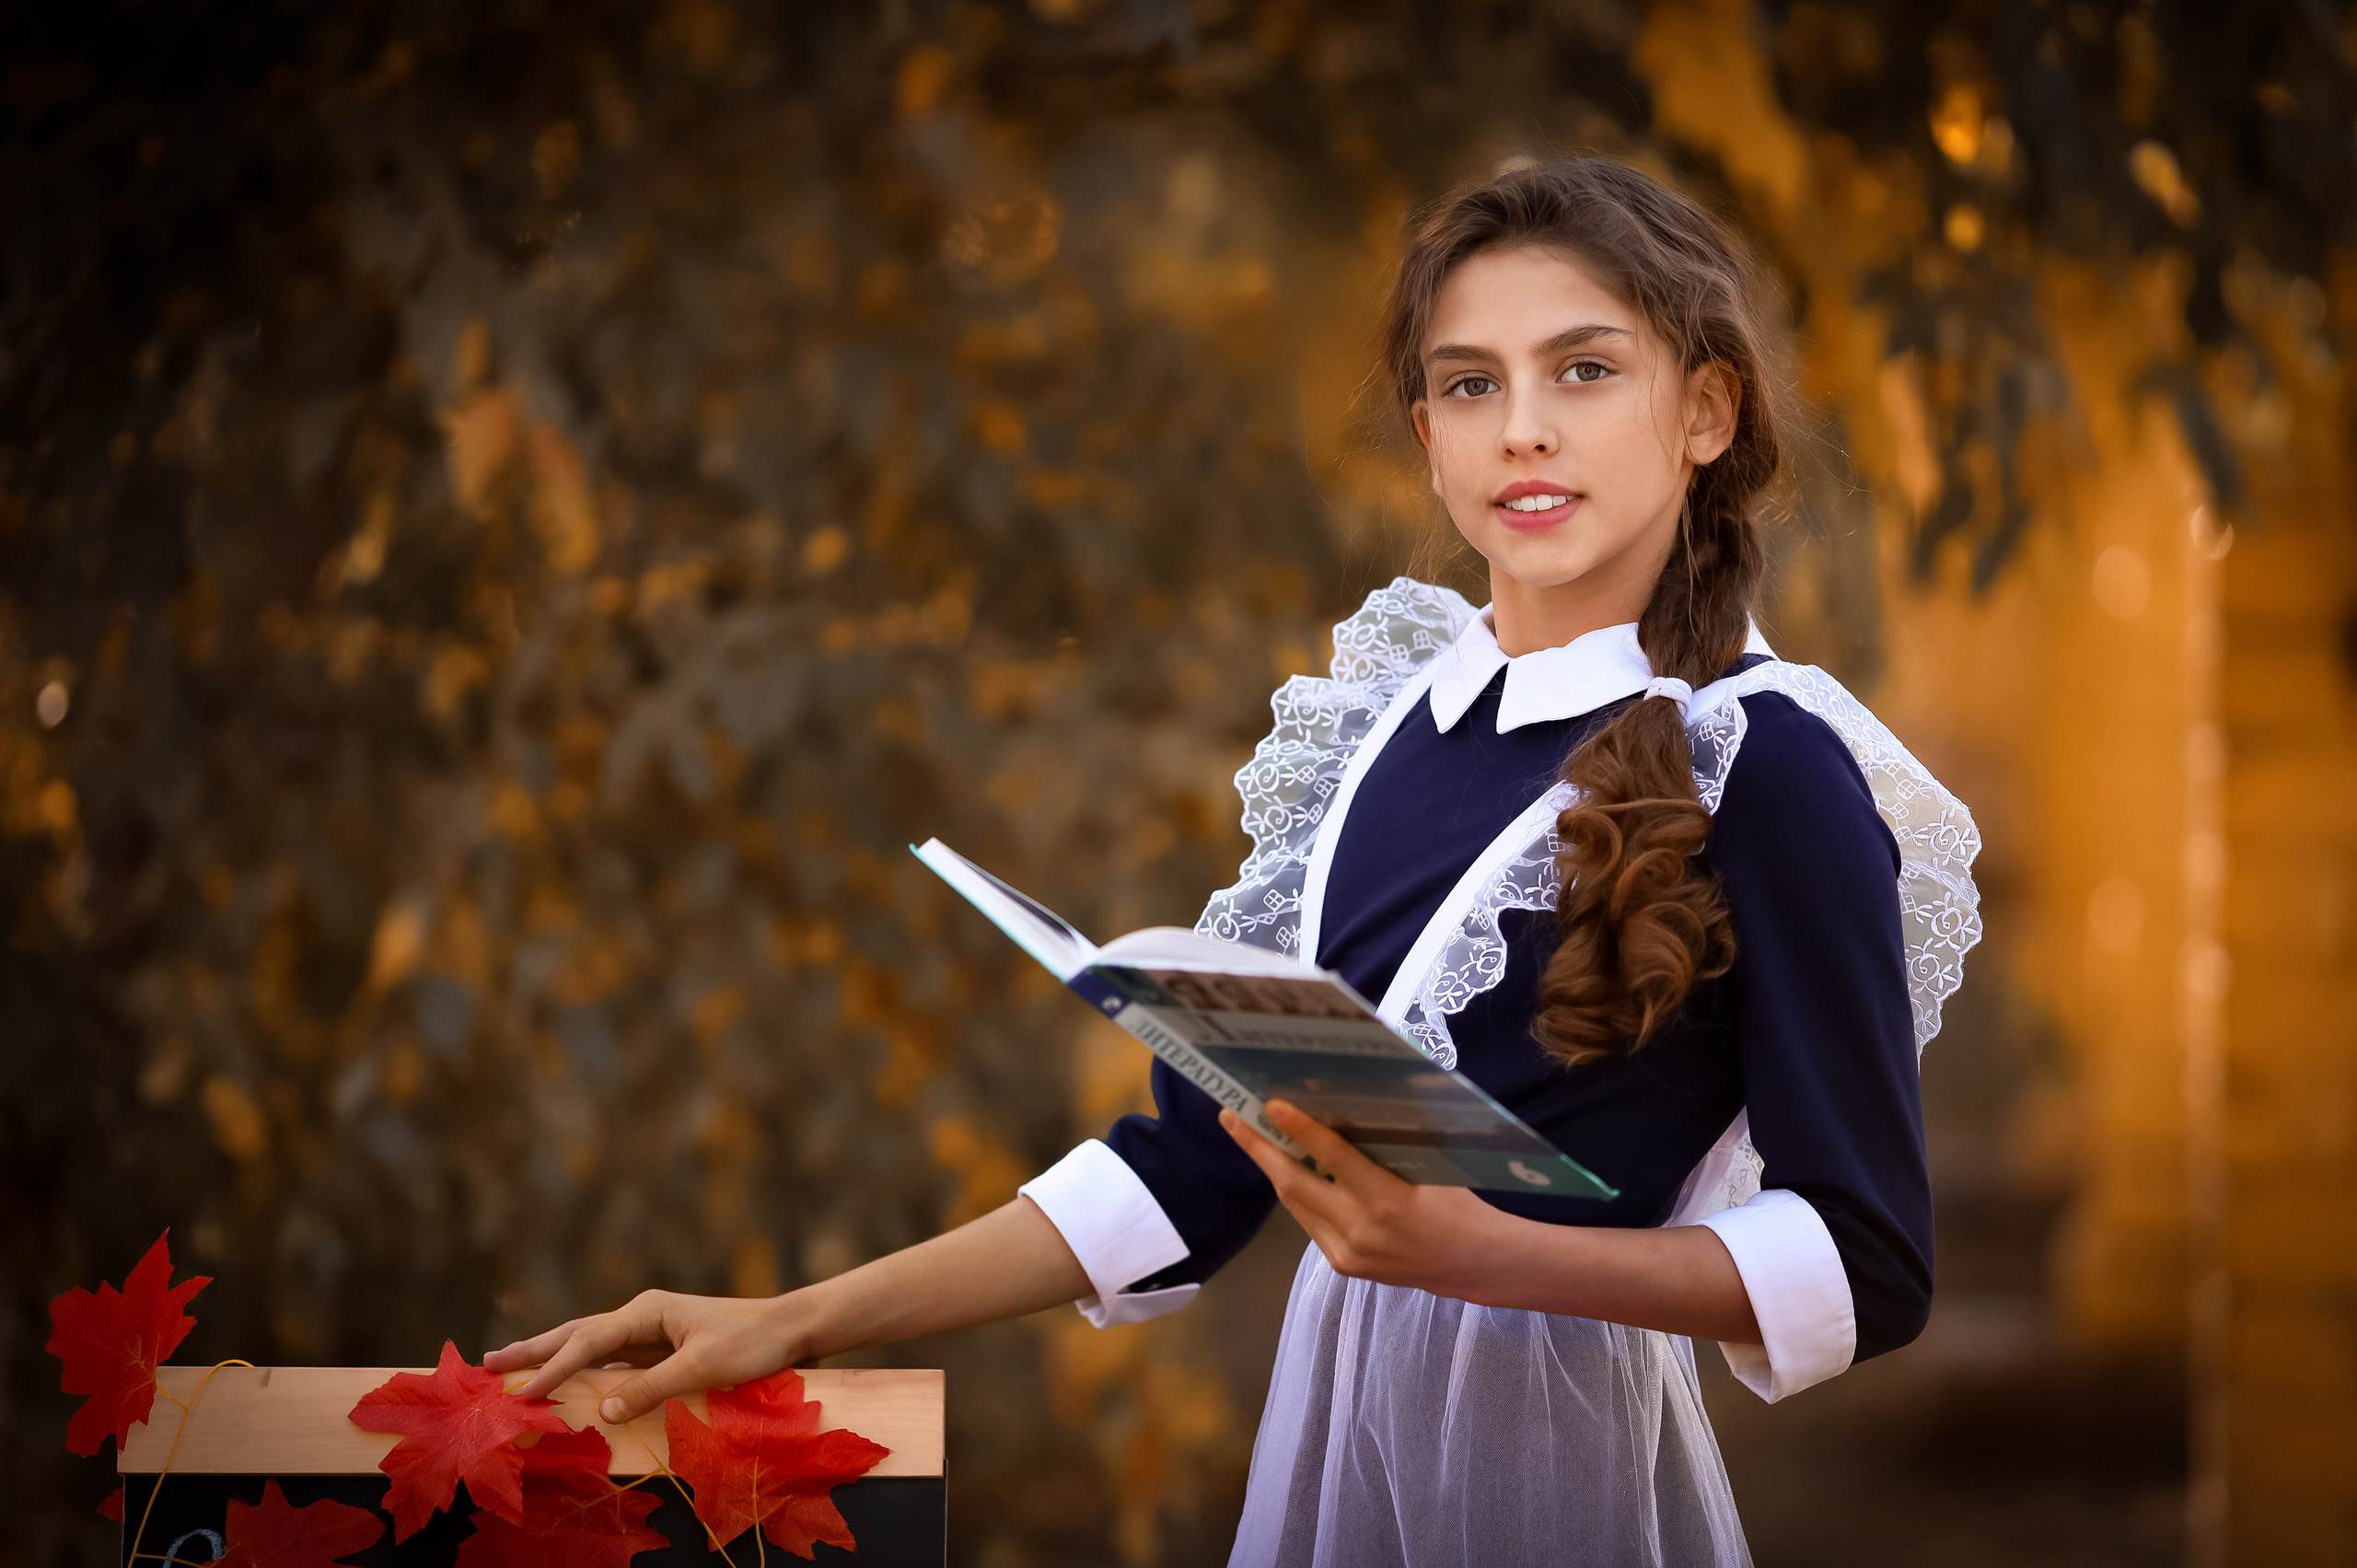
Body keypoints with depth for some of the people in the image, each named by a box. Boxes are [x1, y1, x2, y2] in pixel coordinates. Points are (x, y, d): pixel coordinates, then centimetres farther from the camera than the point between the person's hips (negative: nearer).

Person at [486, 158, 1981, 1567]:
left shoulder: (1764, 764, -12)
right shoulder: (1382, 720, 5)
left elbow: (1867, 1267, -12)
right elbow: (1201, 1160, 9)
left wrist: (1477, 1252, -24)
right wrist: (804, 1323, 4)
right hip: (1327, 1406, 5)